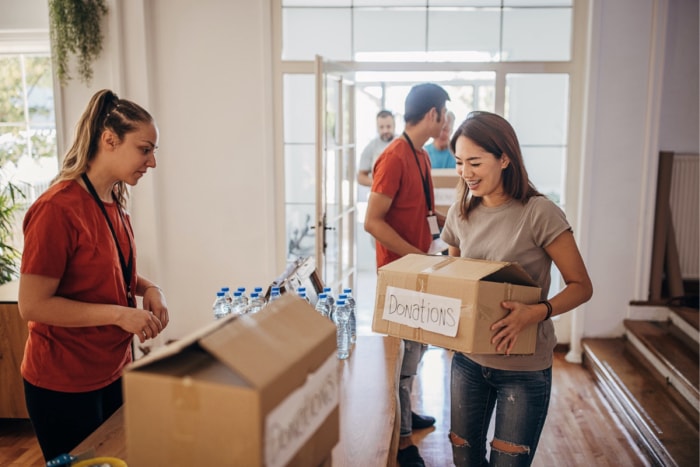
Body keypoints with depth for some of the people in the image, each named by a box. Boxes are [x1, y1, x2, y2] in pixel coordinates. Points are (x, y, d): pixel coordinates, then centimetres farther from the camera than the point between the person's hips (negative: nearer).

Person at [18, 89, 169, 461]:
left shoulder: (115, 202, 3)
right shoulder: (57, 208, -22)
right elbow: (32, 305, -20)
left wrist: (147, 288, -3)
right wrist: (119, 314, -24)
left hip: (113, 371, 8)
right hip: (63, 385, -8)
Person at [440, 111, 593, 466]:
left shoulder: (539, 213, -17)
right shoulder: (461, 213, -1)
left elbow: (581, 285, -12)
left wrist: (537, 312, -30)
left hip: (524, 369, -4)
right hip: (468, 360, 5)